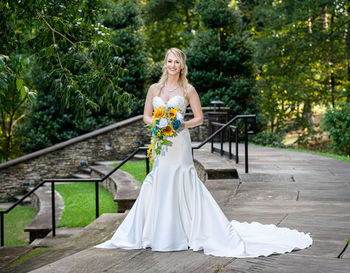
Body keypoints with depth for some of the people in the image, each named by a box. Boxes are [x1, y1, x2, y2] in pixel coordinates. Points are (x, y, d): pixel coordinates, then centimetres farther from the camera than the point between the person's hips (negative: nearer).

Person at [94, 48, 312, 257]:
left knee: (181, 184, -6)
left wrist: (182, 125, -14)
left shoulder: (188, 90, 1)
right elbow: (146, 116, 13)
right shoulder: (155, 88, 10)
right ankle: (160, 234, 15)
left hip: (179, 143, -4)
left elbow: (199, 118, 1)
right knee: (157, 184, 4)